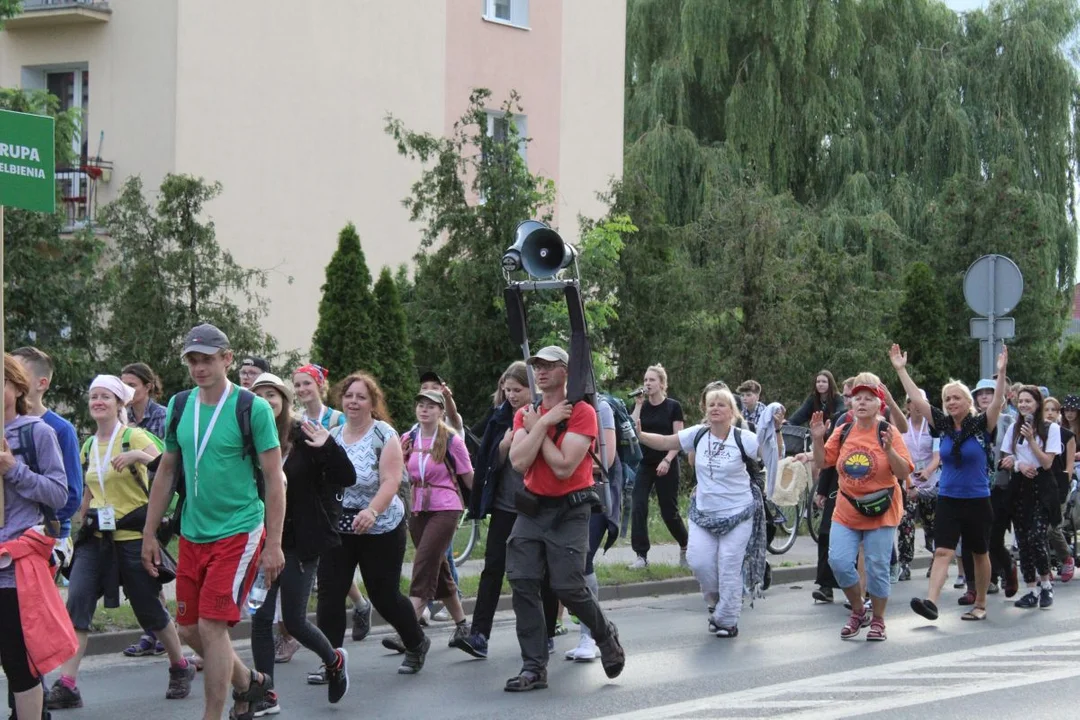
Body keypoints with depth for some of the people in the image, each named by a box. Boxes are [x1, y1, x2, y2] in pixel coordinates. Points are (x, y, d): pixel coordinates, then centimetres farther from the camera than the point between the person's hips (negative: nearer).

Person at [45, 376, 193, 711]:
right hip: (96, 537, 5)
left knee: (150, 608, 6)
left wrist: (137, 456, -35)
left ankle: (180, 668, 30)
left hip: (133, 536, -5)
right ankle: (66, 686, -15)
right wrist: (83, 527, 20)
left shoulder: (133, 437, -7)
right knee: (77, 602, -12)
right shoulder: (88, 446, 12)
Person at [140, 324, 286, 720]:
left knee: (212, 626, -11)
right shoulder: (180, 406, 6)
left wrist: (273, 544, -11)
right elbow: (166, 472, 14)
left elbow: (274, 479, -8)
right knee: (189, 629, 9)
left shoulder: (252, 408, -10)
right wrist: (149, 534, 13)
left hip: (238, 534, -6)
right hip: (193, 535, 6)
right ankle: (248, 682, 33)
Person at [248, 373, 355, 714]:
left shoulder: (304, 437, -8)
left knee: (294, 621, 1)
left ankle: (334, 660, 31)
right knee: (260, 618, 0)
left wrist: (328, 447, -27)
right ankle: (267, 696, 11)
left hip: (298, 544, -3)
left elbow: (347, 478, -11)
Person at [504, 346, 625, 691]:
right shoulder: (526, 414, 8)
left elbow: (564, 467, -18)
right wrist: (543, 423, -12)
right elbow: (519, 462, -7)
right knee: (523, 585, -4)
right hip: (532, 507, 5)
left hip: (569, 510, -5)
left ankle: (605, 635, 20)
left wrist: (537, 427, -10)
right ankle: (534, 668, 2)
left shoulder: (581, 412, -9)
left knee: (568, 587, -10)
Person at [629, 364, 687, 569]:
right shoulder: (641, 406, 5)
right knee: (638, 508, -9)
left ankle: (685, 545, 28)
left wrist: (667, 460, -17)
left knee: (668, 510, 3)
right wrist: (638, 406, -11)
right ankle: (641, 555, -7)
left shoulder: (673, 407, -3)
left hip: (666, 465, -3)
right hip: (644, 463, 3)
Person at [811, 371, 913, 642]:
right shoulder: (843, 432, 3)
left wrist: (888, 449, -25)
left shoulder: (888, 432, -7)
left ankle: (877, 620, 20)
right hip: (847, 511, 3)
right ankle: (858, 612, 14)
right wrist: (818, 439, -6)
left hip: (880, 512, -3)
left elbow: (904, 472, -10)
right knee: (839, 561, -9)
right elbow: (822, 462, 10)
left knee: (877, 567, 0)